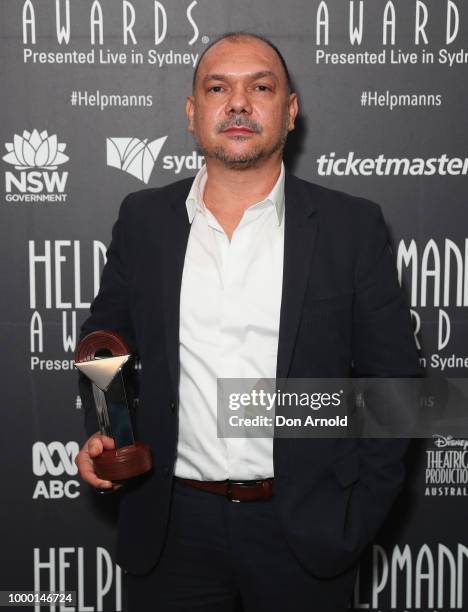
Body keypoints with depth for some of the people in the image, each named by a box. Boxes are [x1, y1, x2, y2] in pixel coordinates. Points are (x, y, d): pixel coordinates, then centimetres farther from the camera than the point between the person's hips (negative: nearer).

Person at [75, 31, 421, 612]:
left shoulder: (351, 226, -4)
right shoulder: (142, 217, 1)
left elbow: (392, 377, -1)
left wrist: (361, 514, -4)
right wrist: (99, 432, -4)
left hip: (304, 528, -1)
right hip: (170, 526, 2)